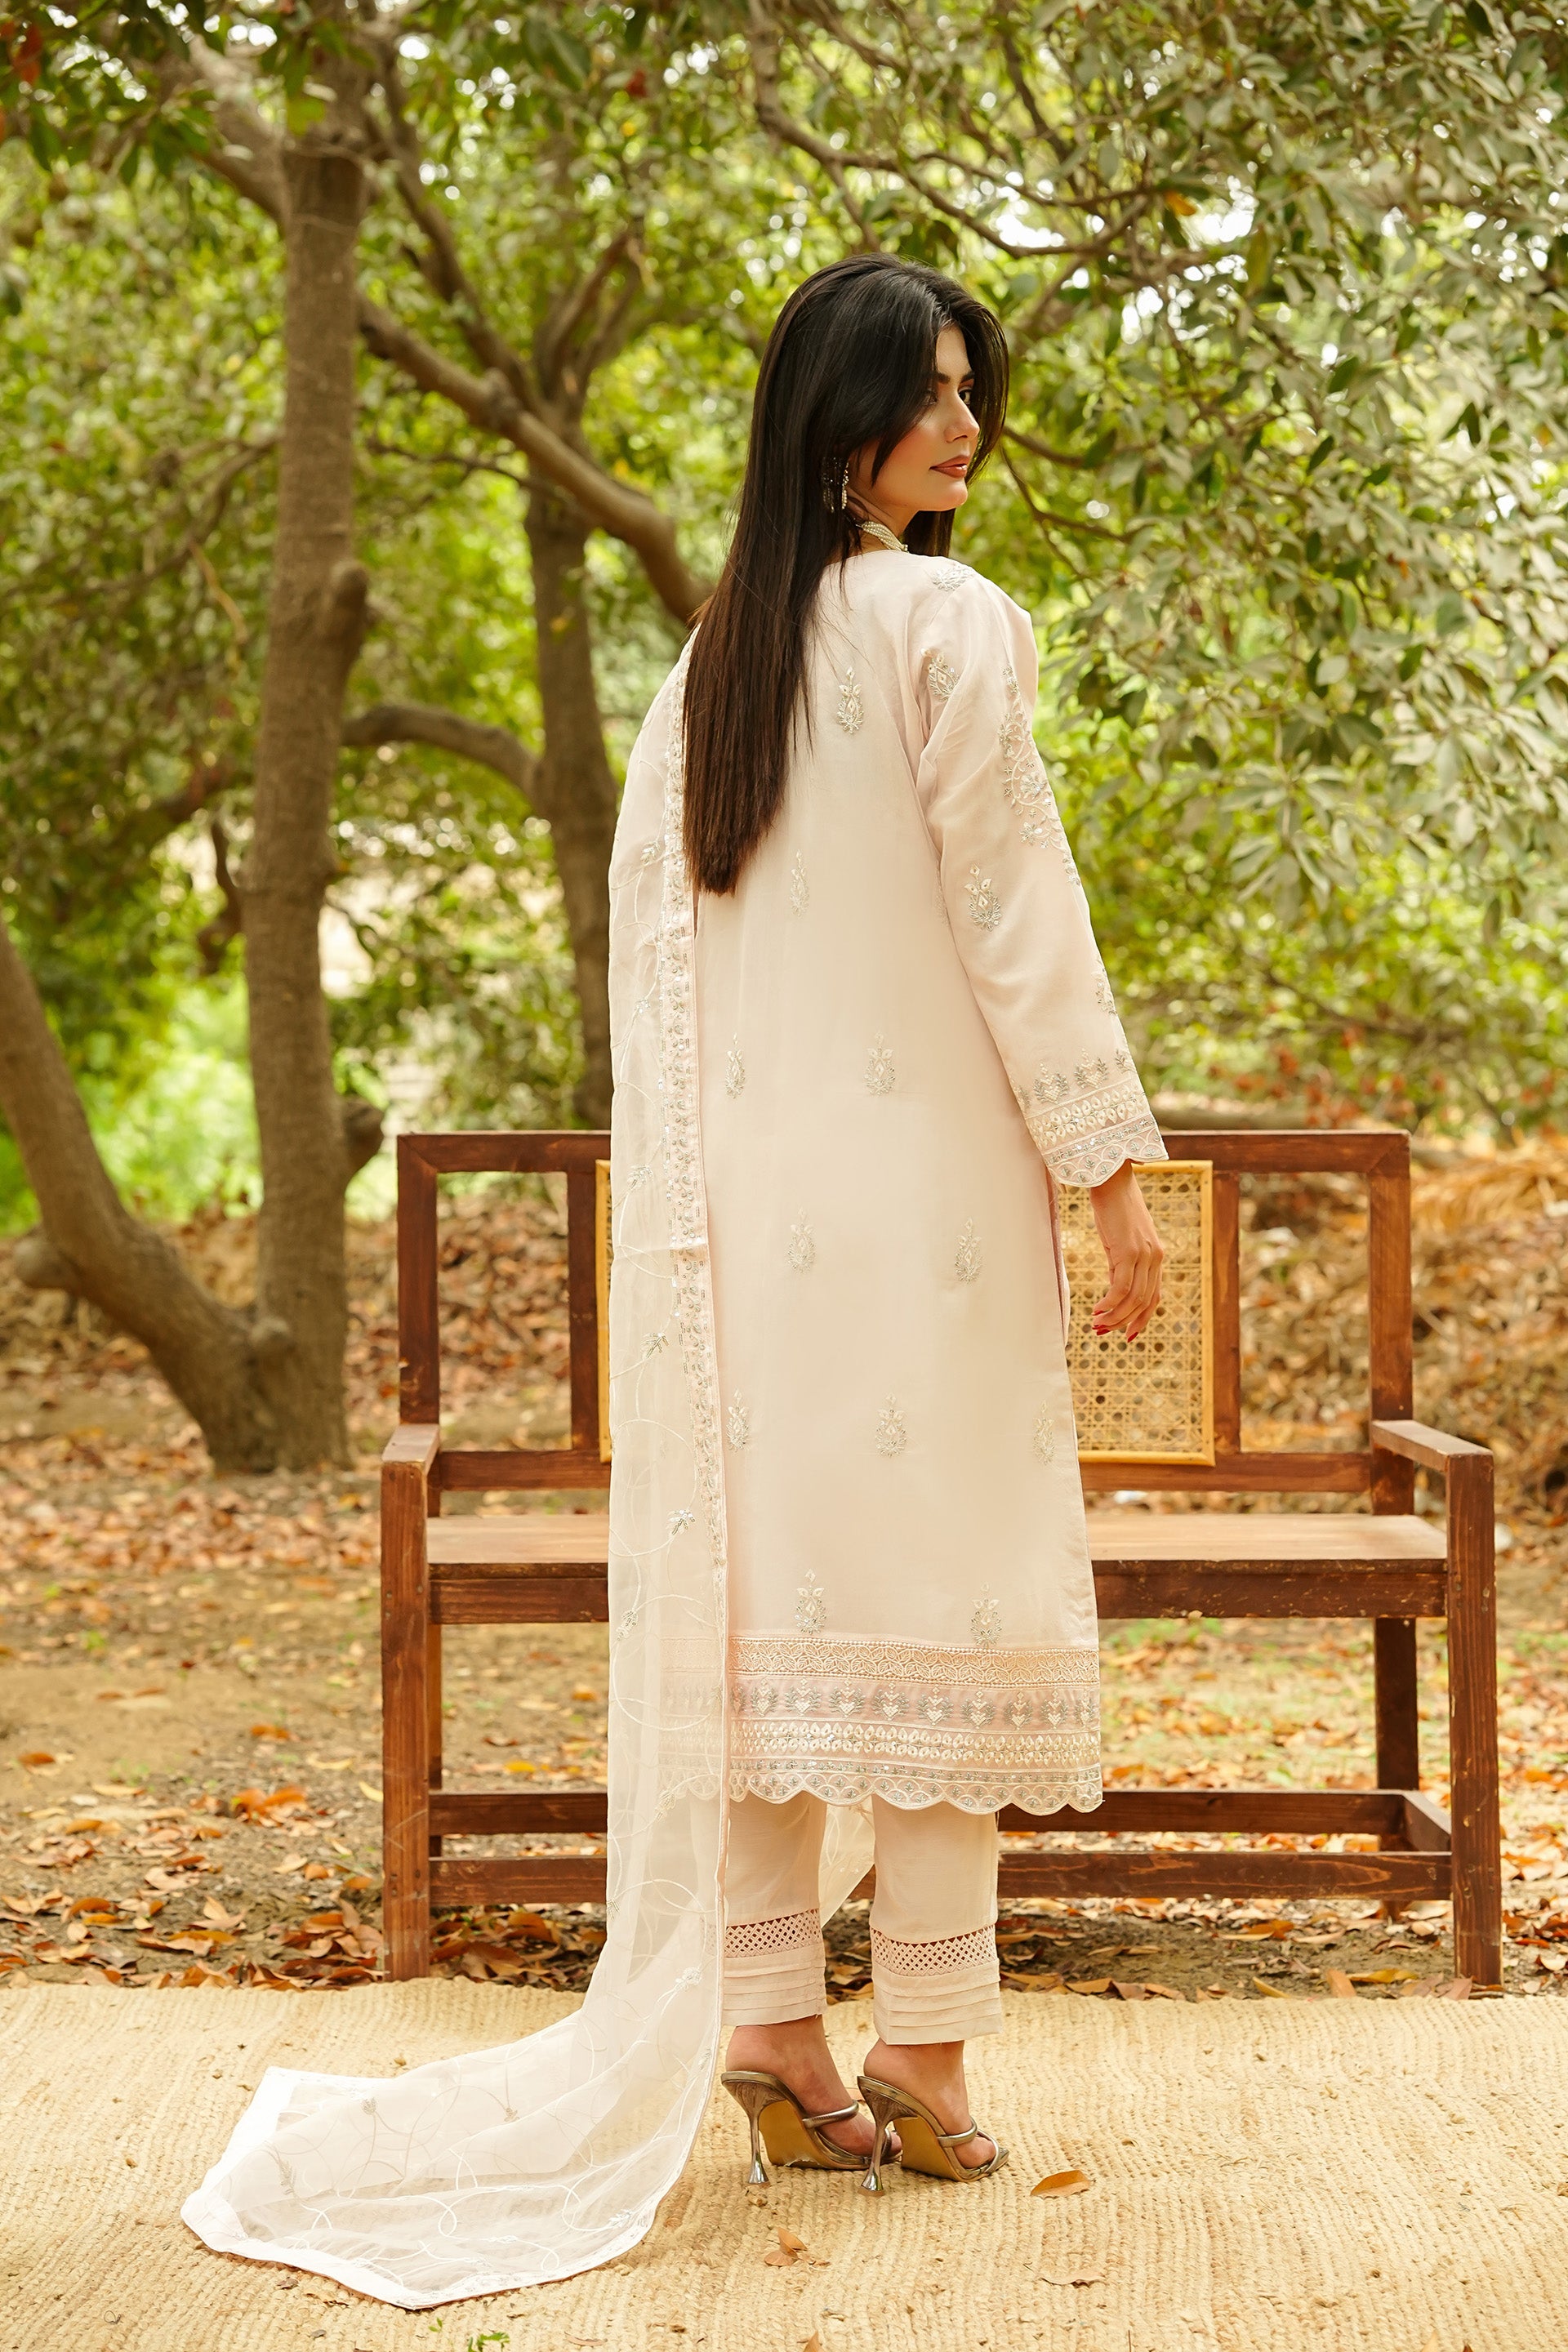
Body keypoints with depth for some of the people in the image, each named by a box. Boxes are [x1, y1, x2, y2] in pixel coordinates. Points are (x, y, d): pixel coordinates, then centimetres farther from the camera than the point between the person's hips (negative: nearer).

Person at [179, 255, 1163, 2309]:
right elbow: (1015, 909, -11)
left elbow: (649, 942, 10)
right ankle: (927, 2051, 3)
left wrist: (680, 1204, 14)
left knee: (761, 1592, 6)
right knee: (932, 1584, -1)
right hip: (925, 1184, -6)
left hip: (749, 1197, 6)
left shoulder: (714, 656, 11)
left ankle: (776, 2029, 10)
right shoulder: (948, 623, -9)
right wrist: (1112, 1168, -6)